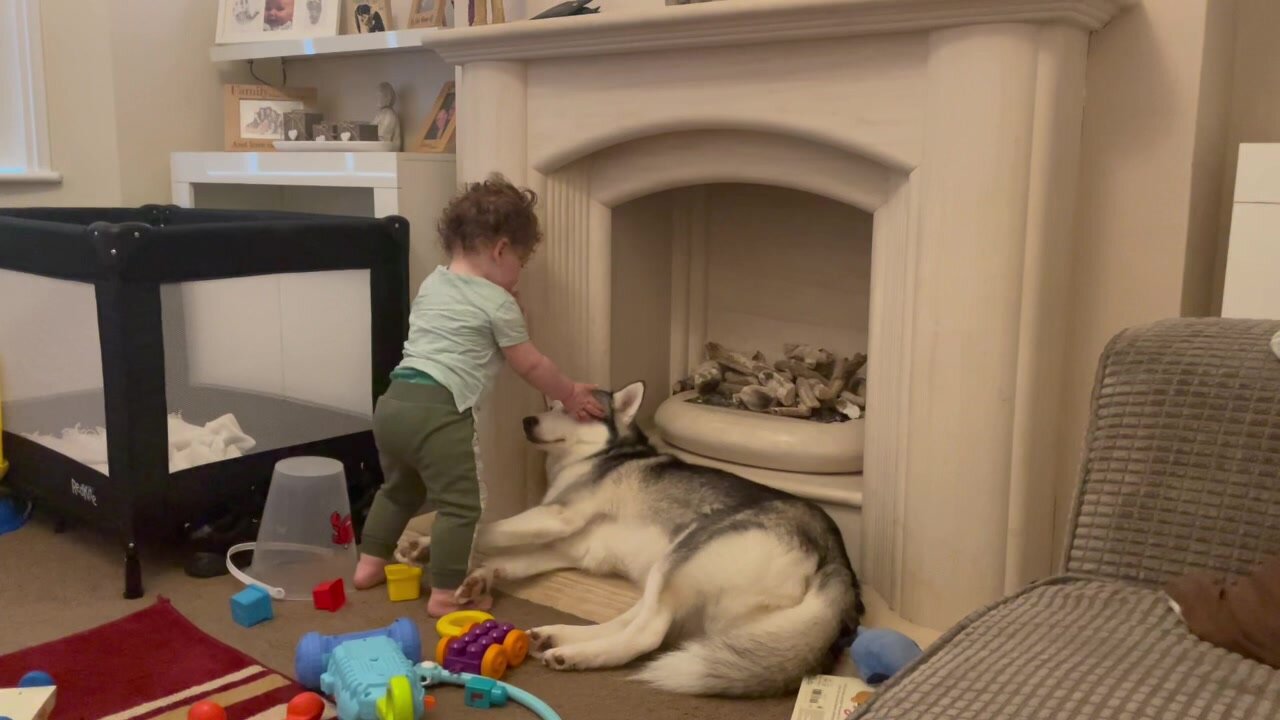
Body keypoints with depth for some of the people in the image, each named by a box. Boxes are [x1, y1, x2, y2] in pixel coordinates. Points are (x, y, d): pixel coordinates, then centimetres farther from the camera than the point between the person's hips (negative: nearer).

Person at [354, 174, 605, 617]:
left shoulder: (432, 283, 19)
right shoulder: (498, 303, -2)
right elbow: (531, 367, 6)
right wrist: (571, 395, 21)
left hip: (394, 400, 8)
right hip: (438, 411, -8)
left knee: (399, 487, 28)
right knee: (459, 504, 2)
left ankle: (370, 563, 39)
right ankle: (446, 594, 6)